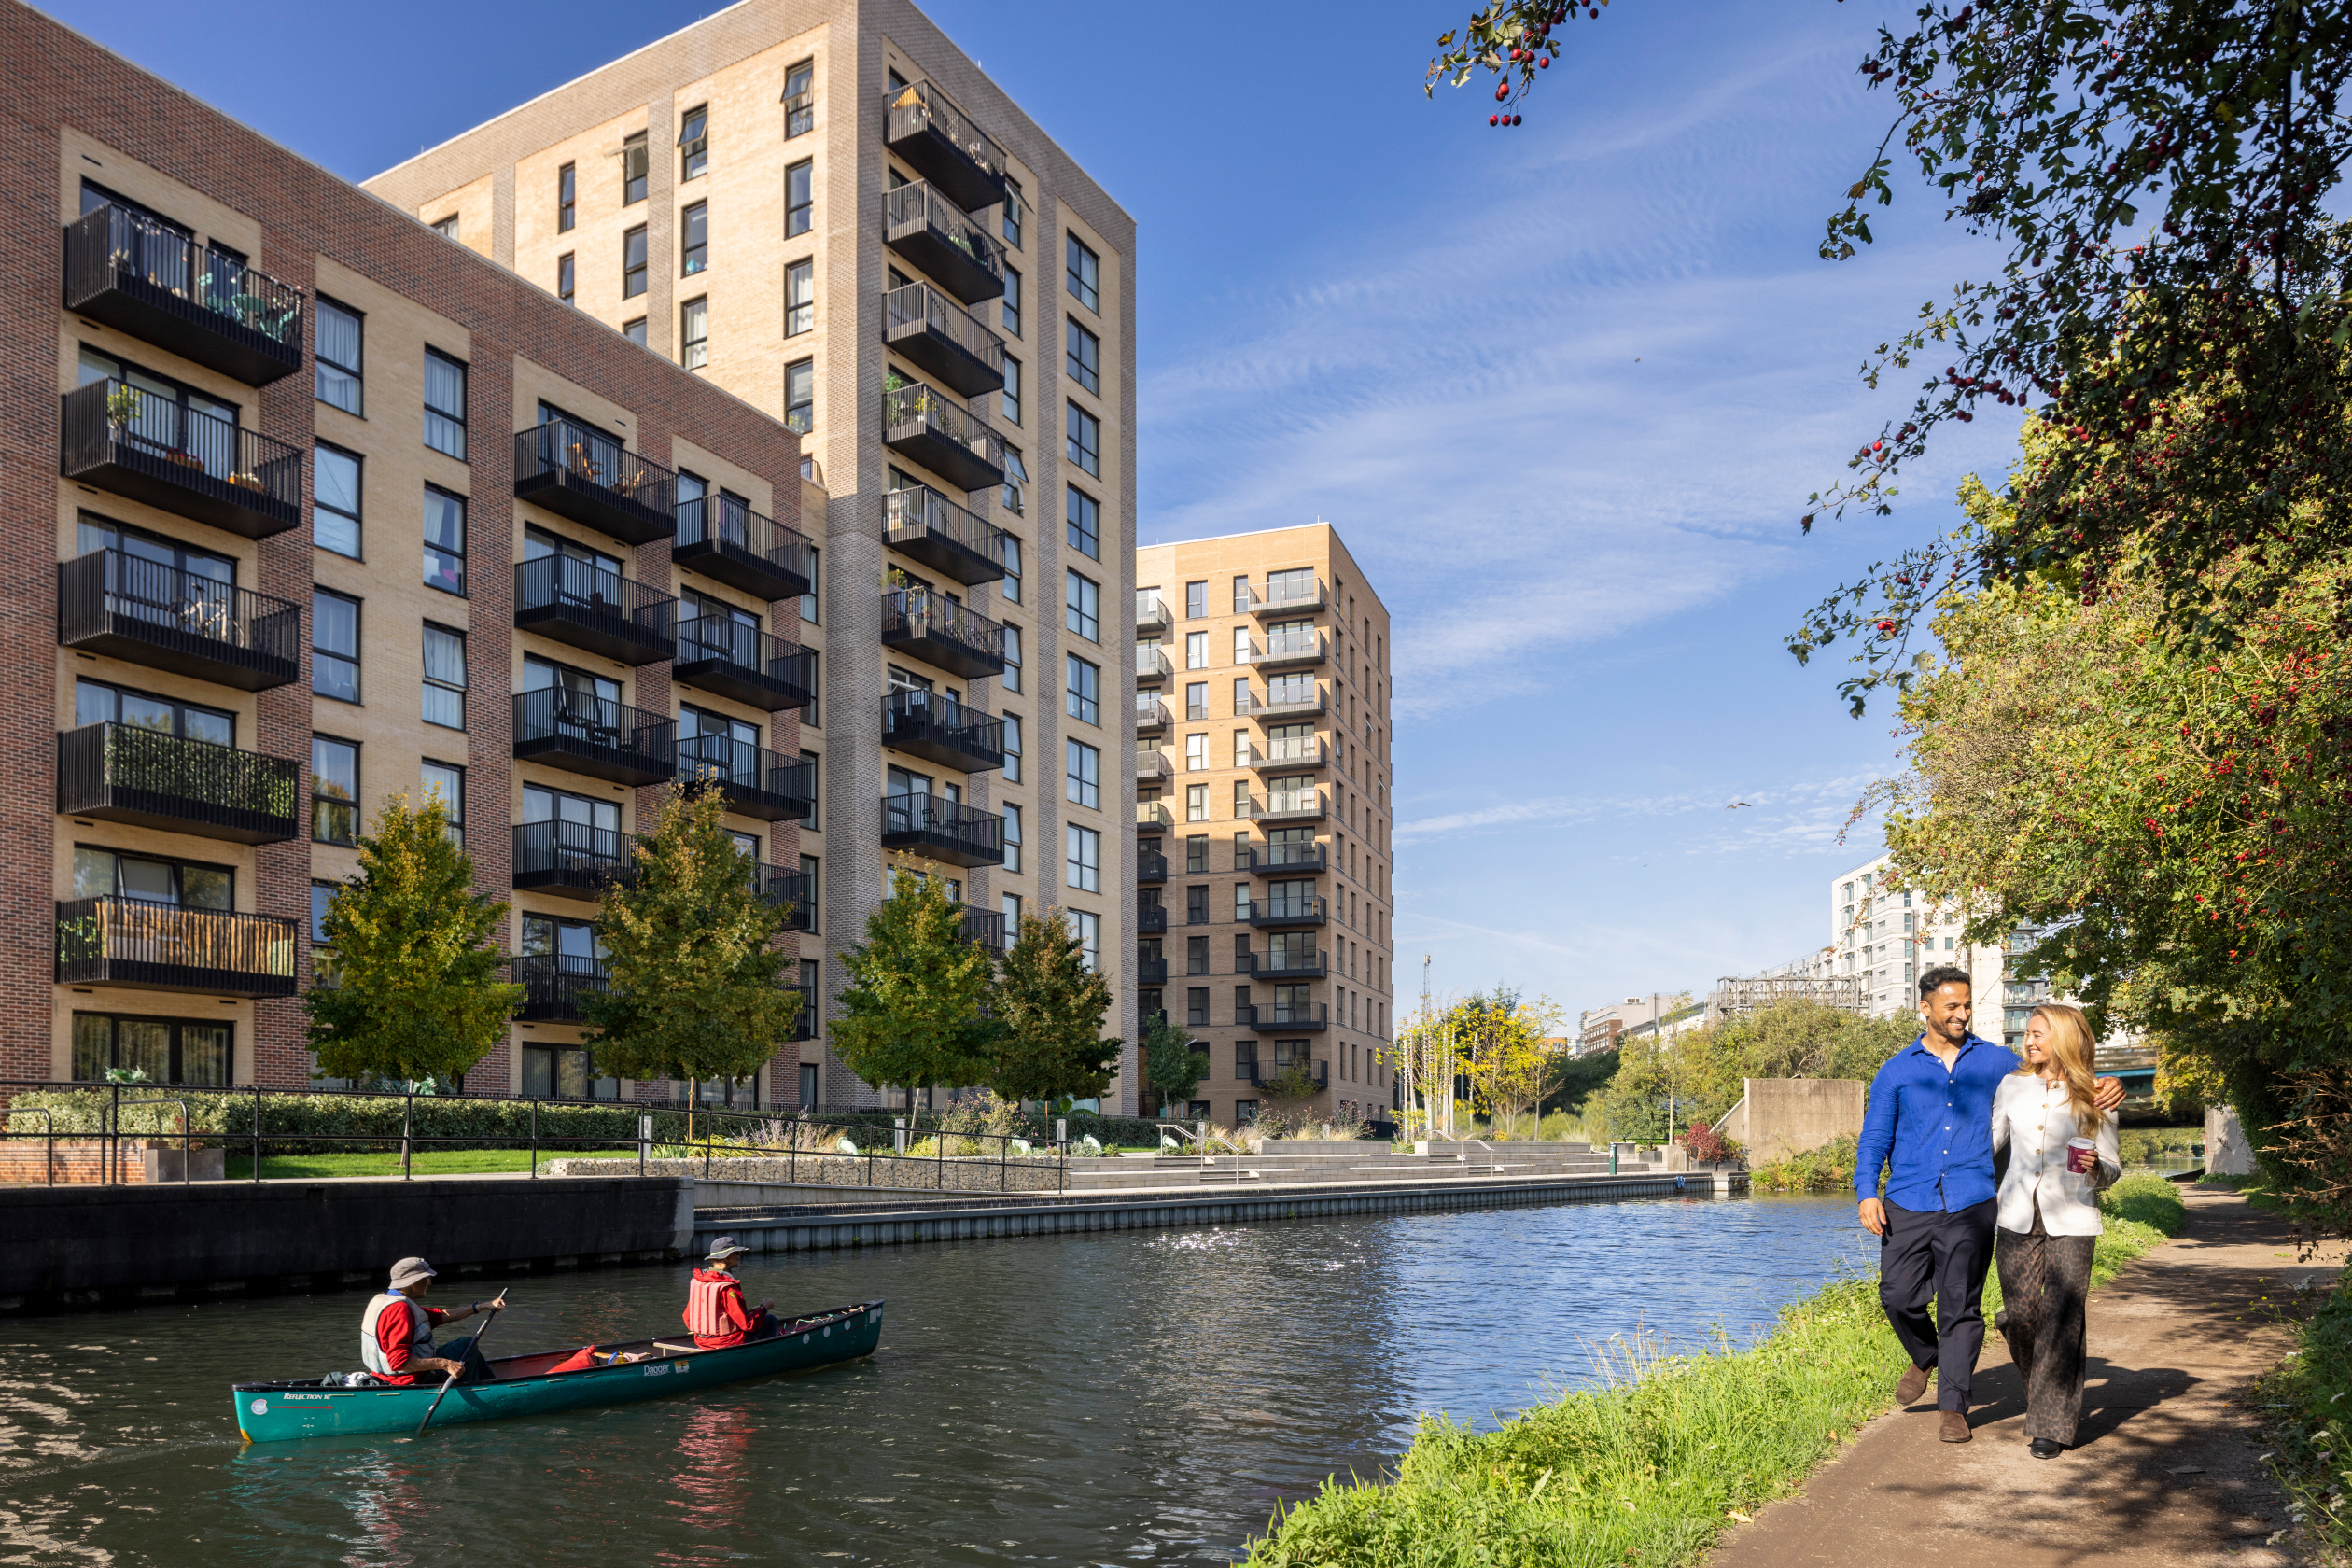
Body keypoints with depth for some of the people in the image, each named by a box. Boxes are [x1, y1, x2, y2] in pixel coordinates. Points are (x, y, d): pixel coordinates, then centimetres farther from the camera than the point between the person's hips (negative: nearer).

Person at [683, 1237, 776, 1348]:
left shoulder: (696, 1281, -1)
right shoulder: (728, 1288, -24)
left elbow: (687, 1317, 7)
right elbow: (748, 1324, -21)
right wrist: (763, 1308, -4)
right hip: (729, 1343, -8)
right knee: (770, 1319, 11)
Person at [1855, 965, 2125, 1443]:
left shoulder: (1994, 1061, 11)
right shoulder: (1897, 1071, 9)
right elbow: (1874, 1138, 7)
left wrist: (2104, 1089, -8)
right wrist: (1866, 1193, -7)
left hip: (1970, 1207, 0)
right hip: (1908, 1205, 0)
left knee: (1961, 1309, 1)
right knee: (1899, 1296, -2)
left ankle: (1953, 1407, 12)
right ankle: (1926, 1358, 29)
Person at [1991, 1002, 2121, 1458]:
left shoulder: (2093, 1099, 1)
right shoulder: (2012, 1087, 9)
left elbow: (2113, 1168, 5)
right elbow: (1990, 1142, 20)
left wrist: (2096, 1168, -16)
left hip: (2071, 1220, -3)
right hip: (2018, 1216, 3)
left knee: (2062, 1319, -7)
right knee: (2018, 1314, 1)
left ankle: (2051, 1424, 1)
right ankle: (2044, 1393, 29)